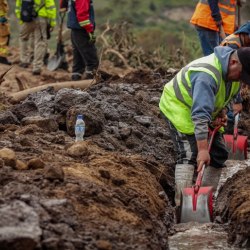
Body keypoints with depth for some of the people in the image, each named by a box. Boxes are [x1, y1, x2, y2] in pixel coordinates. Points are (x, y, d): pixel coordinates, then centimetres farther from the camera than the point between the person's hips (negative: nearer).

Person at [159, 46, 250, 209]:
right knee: (189, 154, -20)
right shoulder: (207, 75, -40)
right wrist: (203, 149, -49)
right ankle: (182, 205, -23)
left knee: (219, 154, 6)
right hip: (179, 106, -9)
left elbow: (229, 94, 12)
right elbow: (200, 115, -46)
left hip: (206, 108, 9)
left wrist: (222, 112, -8)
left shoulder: (236, 70, -11)